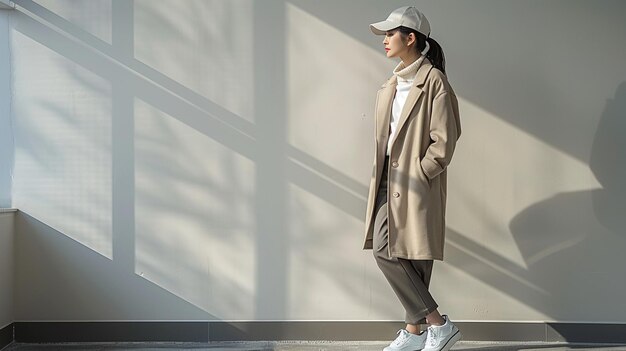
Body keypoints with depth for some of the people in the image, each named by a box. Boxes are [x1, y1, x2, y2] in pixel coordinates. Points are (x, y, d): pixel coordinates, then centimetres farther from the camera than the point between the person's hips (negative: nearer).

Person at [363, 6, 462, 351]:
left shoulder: (433, 81, -11)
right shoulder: (391, 85, 14)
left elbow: (443, 142, -14)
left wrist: (415, 176, -14)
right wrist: (382, 177, 10)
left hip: (417, 184, -8)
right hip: (389, 182, 8)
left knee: (412, 257, -8)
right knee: (384, 251, 5)